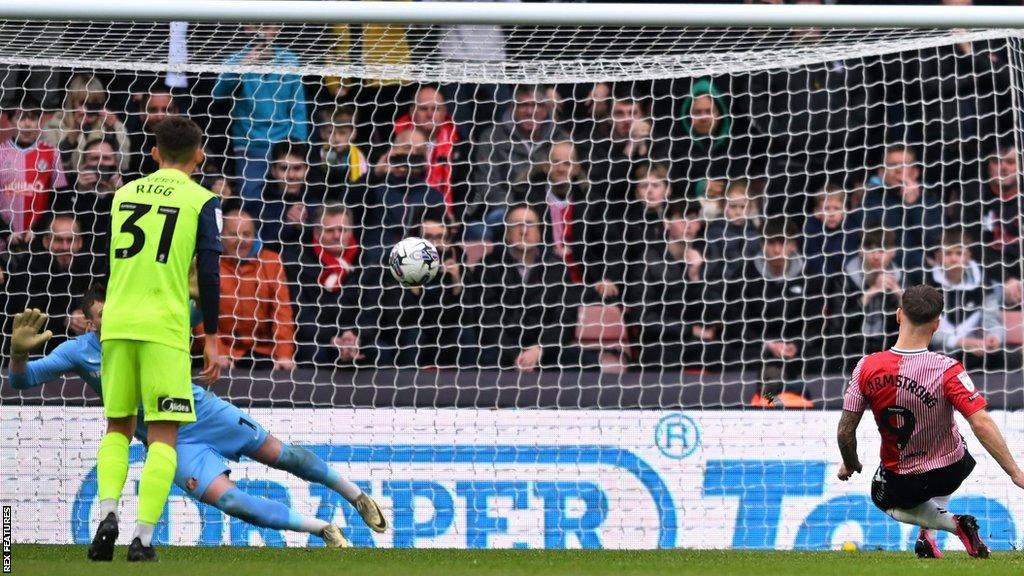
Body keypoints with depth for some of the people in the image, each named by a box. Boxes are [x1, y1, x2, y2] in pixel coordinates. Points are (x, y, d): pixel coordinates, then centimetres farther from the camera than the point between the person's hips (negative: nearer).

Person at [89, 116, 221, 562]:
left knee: (117, 427, 17)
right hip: (165, 327, -4)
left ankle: (107, 514, -4)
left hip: (116, 324, 4)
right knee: (162, 436, 0)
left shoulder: (124, 194, 13)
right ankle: (143, 537, -10)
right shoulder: (202, 202, 0)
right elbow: (209, 273, -5)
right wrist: (212, 339, -1)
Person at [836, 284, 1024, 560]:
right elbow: (981, 424, -32)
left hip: (899, 483, -1)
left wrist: (850, 465, 8)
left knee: (883, 497, 35)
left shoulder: (868, 367, -19)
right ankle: (929, 535, 23)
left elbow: (845, 431, -13)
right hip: (951, 472, 1)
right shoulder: (947, 370, -26)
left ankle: (951, 522, 7)